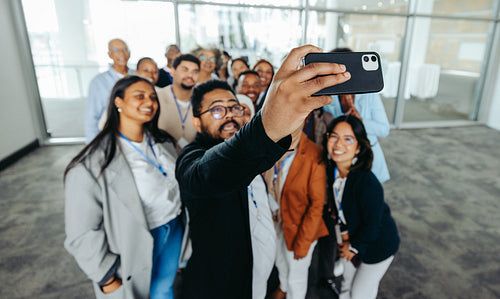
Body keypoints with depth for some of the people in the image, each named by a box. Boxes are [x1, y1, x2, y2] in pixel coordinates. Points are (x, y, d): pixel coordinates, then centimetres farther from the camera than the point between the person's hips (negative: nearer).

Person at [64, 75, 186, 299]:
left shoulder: (163, 142, -1)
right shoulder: (92, 165, -22)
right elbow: (82, 234, -16)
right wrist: (108, 281, -10)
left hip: (174, 231, 5)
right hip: (135, 245, -5)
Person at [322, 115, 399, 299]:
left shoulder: (368, 183, -37)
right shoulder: (331, 170, -15)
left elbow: (372, 225, -25)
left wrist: (353, 247, -11)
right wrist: (344, 234, -1)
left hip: (378, 244, -6)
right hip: (352, 238, 6)